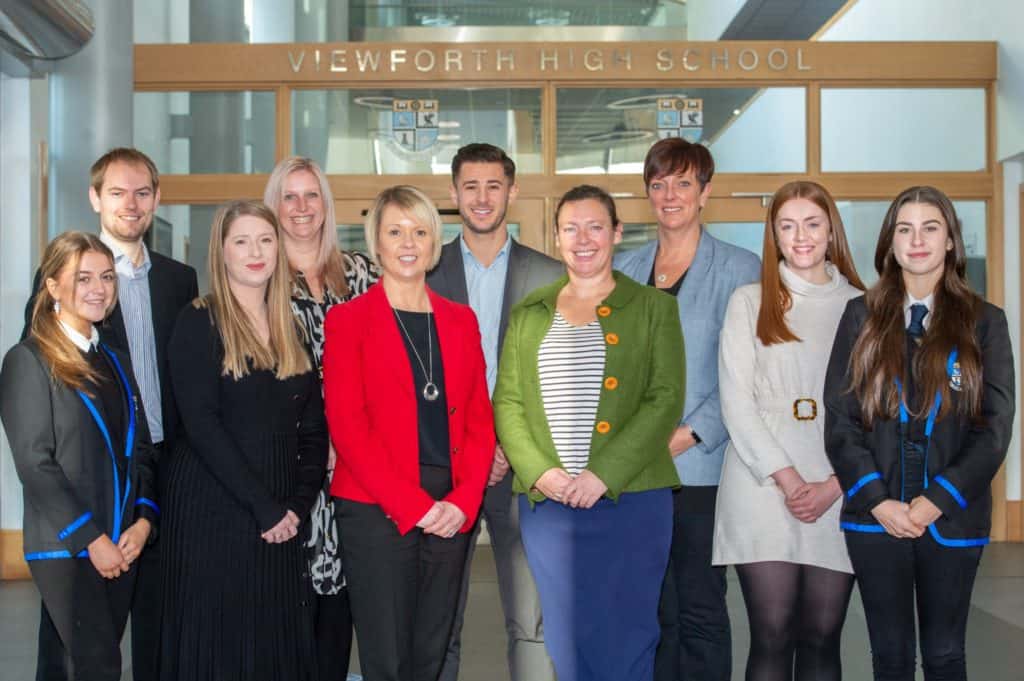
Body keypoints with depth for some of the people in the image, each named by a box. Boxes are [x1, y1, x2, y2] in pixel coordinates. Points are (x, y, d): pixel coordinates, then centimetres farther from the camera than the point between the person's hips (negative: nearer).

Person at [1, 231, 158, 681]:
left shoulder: (115, 361, 15)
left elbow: (140, 451, 13)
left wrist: (143, 521, -2)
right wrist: (91, 538, -14)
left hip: (122, 546, 6)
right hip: (64, 547, -6)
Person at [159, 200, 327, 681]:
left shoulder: (291, 327, 11)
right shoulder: (199, 322, -5)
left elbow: (313, 428, 9)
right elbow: (201, 424, -14)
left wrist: (297, 505, -5)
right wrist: (264, 506, -16)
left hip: (281, 518, 5)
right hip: (213, 509, -5)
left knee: (279, 641, 7)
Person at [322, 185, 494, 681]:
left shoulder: (460, 319, 12)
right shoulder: (347, 319, 0)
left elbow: (479, 418, 9)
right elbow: (346, 424, -7)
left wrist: (463, 500, -6)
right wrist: (411, 504, -14)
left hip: (451, 511, 4)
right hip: (377, 511, -4)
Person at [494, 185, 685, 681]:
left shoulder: (653, 308, 5)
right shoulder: (529, 313, 13)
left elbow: (665, 400, -4)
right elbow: (507, 401, 8)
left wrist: (604, 474, -14)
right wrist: (538, 471, -9)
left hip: (631, 498, -2)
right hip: (546, 502, 3)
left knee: (624, 641, 2)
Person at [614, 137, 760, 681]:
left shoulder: (739, 269, 0)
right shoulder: (624, 269, 13)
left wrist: (688, 435, -15)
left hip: (700, 466, -4)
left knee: (700, 610, 2)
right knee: (653, 609, 10)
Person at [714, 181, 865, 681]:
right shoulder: (749, 302, 6)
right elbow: (736, 401, -1)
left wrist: (834, 485, -6)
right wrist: (787, 479, -9)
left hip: (838, 494, 2)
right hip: (763, 488, -1)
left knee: (821, 636, 4)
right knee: (772, 635, -3)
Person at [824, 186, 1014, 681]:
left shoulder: (984, 322, 4)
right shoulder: (861, 317, 5)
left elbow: (995, 426, -2)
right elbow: (839, 418, 0)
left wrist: (938, 500, -12)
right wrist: (877, 500, -11)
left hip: (953, 518, 0)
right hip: (875, 516, 0)